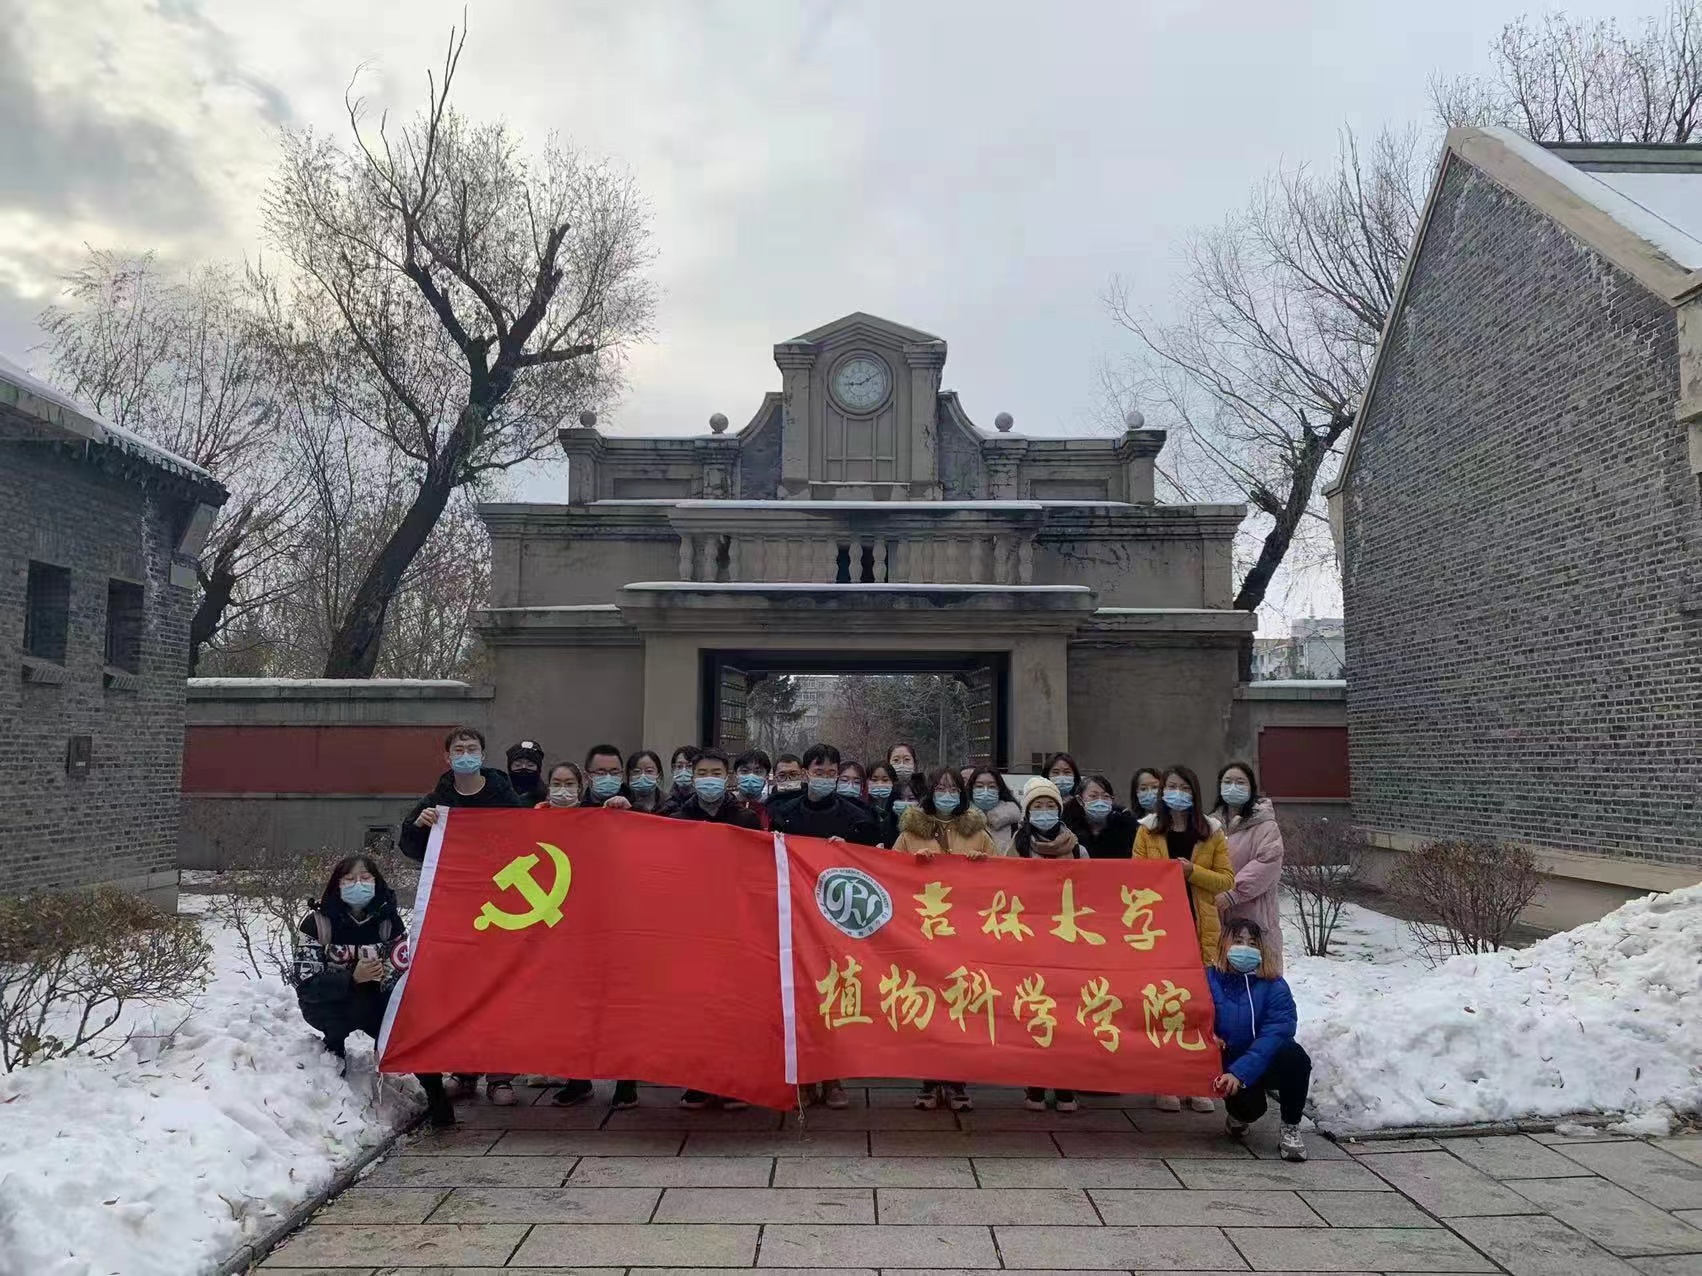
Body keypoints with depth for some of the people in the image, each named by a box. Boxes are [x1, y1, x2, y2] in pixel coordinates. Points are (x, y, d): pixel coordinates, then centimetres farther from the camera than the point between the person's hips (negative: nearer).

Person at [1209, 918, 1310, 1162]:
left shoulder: (1274, 986, -10)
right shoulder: (1209, 980, -6)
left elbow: (1275, 1033, -22)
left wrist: (1240, 1073, -33)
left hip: (1266, 1064, 0)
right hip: (1228, 1064, 0)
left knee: (1294, 1055, -32)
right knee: (1250, 1106, -29)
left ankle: (1291, 1128, -10)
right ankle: (1238, 1116, 12)